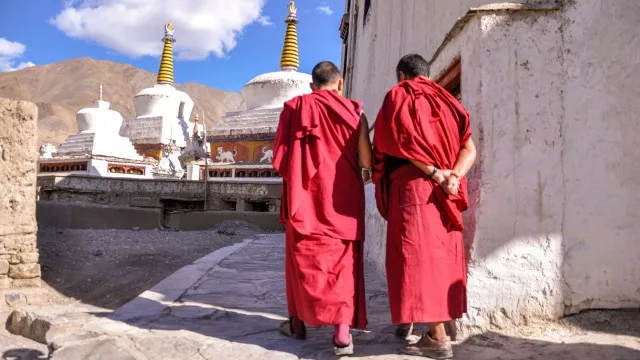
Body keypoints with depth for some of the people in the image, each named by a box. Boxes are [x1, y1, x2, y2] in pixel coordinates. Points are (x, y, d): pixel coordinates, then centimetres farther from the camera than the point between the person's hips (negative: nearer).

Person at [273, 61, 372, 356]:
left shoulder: (295, 108, 2)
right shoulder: (354, 111, 1)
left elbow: (280, 157, 2)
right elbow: (366, 162, -2)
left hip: (304, 196, 1)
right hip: (343, 198, 0)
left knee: (304, 257, 12)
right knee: (343, 260, 4)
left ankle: (298, 321, 24)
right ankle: (342, 331, -6)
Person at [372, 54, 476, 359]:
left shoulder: (397, 97, 6)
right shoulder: (445, 101, 19)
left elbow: (402, 140, -13)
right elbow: (469, 149, 5)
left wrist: (435, 174, -15)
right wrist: (451, 177, -9)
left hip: (412, 184, -6)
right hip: (443, 190, 7)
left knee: (417, 252, -8)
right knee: (438, 252, 11)